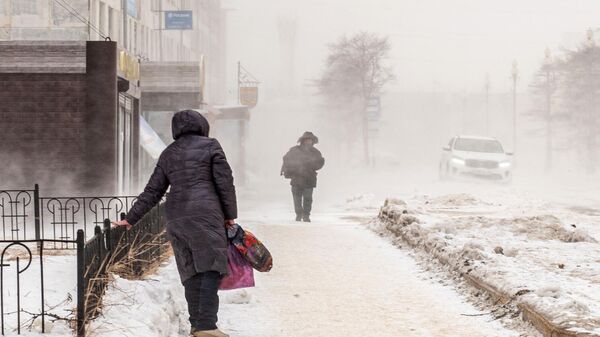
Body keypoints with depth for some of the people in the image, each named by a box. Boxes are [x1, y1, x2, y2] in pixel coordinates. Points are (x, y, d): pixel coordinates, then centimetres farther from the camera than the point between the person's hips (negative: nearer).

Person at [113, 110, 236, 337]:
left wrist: (131, 218, 21)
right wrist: (230, 214, 7)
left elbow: (152, 191, 15)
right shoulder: (210, 146, 5)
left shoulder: (168, 154, 17)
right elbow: (225, 182, 0)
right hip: (205, 214, -5)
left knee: (191, 270, 10)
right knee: (211, 267, -8)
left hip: (176, 217, 5)